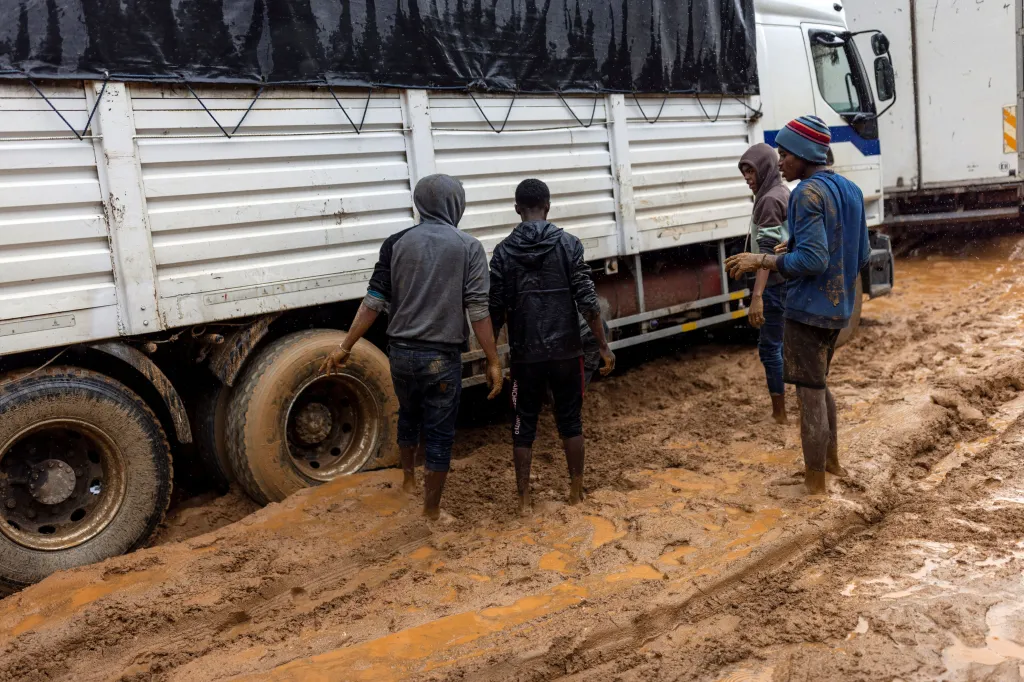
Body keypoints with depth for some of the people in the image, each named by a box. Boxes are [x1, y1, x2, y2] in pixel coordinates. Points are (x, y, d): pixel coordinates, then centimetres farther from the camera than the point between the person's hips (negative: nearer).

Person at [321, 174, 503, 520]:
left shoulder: (397, 243, 1)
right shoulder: (468, 247, -6)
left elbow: (374, 301, -2)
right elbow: (478, 310, -11)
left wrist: (345, 347, 4)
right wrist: (493, 361, -7)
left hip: (401, 352, 4)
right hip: (442, 357, -4)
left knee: (408, 414, 27)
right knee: (439, 433, 8)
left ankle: (408, 478, 47)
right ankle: (431, 510, 17)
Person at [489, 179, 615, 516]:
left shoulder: (503, 251, -2)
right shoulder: (568, 244, -4)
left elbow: (495, 309, -2)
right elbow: (587, 302, -8)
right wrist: (603, 346, -2)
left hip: (525, 354, 0)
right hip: (566, 351, 0)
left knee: (524, 426, 10)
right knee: (571, 422, 14)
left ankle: (524, 499, 14)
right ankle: (576, 491, 23)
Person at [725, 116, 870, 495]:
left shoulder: (809, 193, -17)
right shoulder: (850, 191, 10)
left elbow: (811, 260, -23)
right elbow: (862, 255, 13)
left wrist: (761, 261, -16)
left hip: (807, 308, -9)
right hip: (838, 308, 9)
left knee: (809, 394, 0)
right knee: (819, 385, 24)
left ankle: (816, 483, 9)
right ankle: (831, 460, 35)